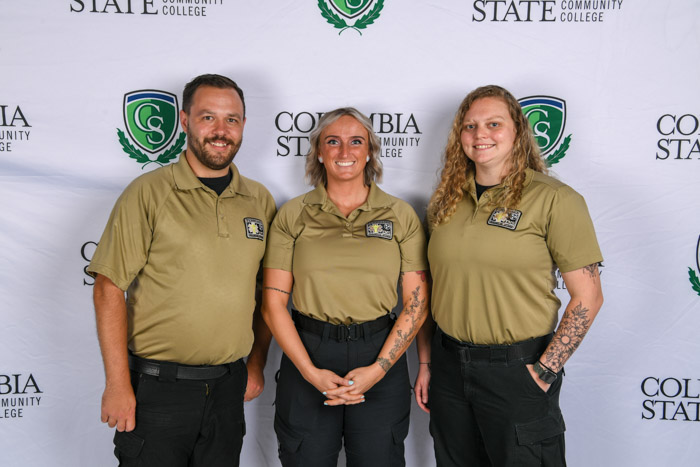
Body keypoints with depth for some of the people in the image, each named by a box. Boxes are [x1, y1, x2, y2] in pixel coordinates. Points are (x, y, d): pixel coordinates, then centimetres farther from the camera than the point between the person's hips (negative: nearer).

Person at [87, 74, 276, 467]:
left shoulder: (260, 201, 5)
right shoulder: (148, 194, -8)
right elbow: (109, 289, -10)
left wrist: (257, 364, 11)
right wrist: (118, 385, -13)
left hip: (228, 386, 4)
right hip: (157, 387, -4)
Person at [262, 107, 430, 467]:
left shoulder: (401, 216, 4)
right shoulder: (292, 216, 3)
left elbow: (416, 304, 0)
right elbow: (273, 303, -1)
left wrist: (378, 369, -9)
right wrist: (310, 371, -9)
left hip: (380, 354, 0)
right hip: (307, 354, 0)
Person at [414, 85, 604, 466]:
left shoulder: (554, 199, -9)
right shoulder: (445, 202, 6)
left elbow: (587, 297, -10)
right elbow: (429, 292, 10)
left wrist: (544, 371, -13)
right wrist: (425, 363, 7)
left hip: (517, 370, -4)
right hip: (448, 366, 5)